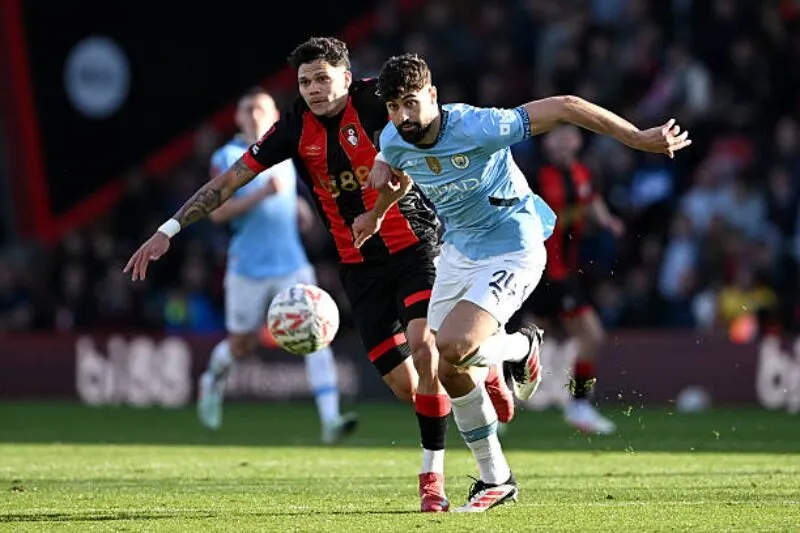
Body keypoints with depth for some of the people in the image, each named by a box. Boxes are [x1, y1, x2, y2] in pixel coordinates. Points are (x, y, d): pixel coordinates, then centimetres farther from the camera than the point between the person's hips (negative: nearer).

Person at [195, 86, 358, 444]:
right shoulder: (226, 158, -4)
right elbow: (217, 212, -16)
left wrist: (298, 206, 8)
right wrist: (263, 193, -25)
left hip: (292, 264, 3)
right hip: (248, 267, -3)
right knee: (242, 346, 11)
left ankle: (330, 420, -21)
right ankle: (214, 379, 47)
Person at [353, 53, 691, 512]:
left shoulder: (479, 128, -30)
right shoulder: (395, 143, -9)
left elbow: (565, 107, -26)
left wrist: (639, 138, -26)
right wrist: (377, 213, 35)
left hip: (511, 252, -7)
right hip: (458, 250, 7)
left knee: (452, 347, -26)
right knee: (447, 371, 5)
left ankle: (522, 348, 8)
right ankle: (495, 478, 23)